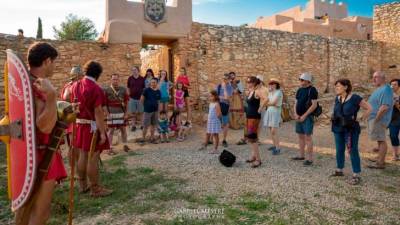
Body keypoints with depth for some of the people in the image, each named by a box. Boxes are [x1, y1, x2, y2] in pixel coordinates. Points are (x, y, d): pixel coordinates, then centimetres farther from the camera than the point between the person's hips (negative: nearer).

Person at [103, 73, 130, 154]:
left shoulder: (123, 89, 3)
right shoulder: (106, 90, -4)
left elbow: (126, 102, 6)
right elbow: (105, 103, -3)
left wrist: (126, 113, 2)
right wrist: (107, 113, -9)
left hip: (121, 113, 3)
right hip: (111, 114, -3)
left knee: (123, 129, 10)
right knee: (111, 130, 2)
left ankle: (125, 145, 24)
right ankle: (110, 148, 9)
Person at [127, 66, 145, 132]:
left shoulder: (142, 79, -3)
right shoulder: (130, 78, 0)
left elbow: (144, 88, 3)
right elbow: (128, 88, 8)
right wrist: (129, 95, 3)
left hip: (140, 98, -1)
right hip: (132, 98, 1)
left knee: (140, 112, 8)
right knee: (133, 113, 6)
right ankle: (133, 125, 14)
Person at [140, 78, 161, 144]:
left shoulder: (158, 92, 5)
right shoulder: (147, 90, -8)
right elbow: (141, 99, -5)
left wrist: (158, 110, 11)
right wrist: (145, 106, 2)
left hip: (155, 110, 5)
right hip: (148, 110, -4)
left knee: (153, 125, 11)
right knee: (146, 126, 0)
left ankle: (152, 138, 23)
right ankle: (143, 139, 12)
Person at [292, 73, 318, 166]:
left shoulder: (312, 90, -9)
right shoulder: (299, 90, 12)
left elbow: (314, 105, -15)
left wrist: (304, 115, -16)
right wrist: (296, 114, 0)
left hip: (307, 117, -7)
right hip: (299, 117, 8)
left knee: (308, 137, -7)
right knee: (300, 136, 13)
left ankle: (309, 158, -1)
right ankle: (302, 155, 24)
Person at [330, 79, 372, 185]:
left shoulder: (354, 98, -13)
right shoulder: (337, 99, 6)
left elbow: (369, 108, -8)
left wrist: (361, 119, -8)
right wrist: (335, 118, 11)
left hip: (350, 129, -6)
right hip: (338, 129, 7)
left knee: (353, 151, -2)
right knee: (339, 150, 14)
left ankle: (356, 175, 6)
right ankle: (339, 170, 28)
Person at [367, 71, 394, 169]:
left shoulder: (386, 89, -18)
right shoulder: (380, 89, 15)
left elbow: (385, 107, -27)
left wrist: (376, 119, -22)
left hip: (379, 119, -10)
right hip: (375, 118, 10)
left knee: (381, 140, -4)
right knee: (380, 140, 18)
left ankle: (380, 163, 1)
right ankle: (380, 158, 29)